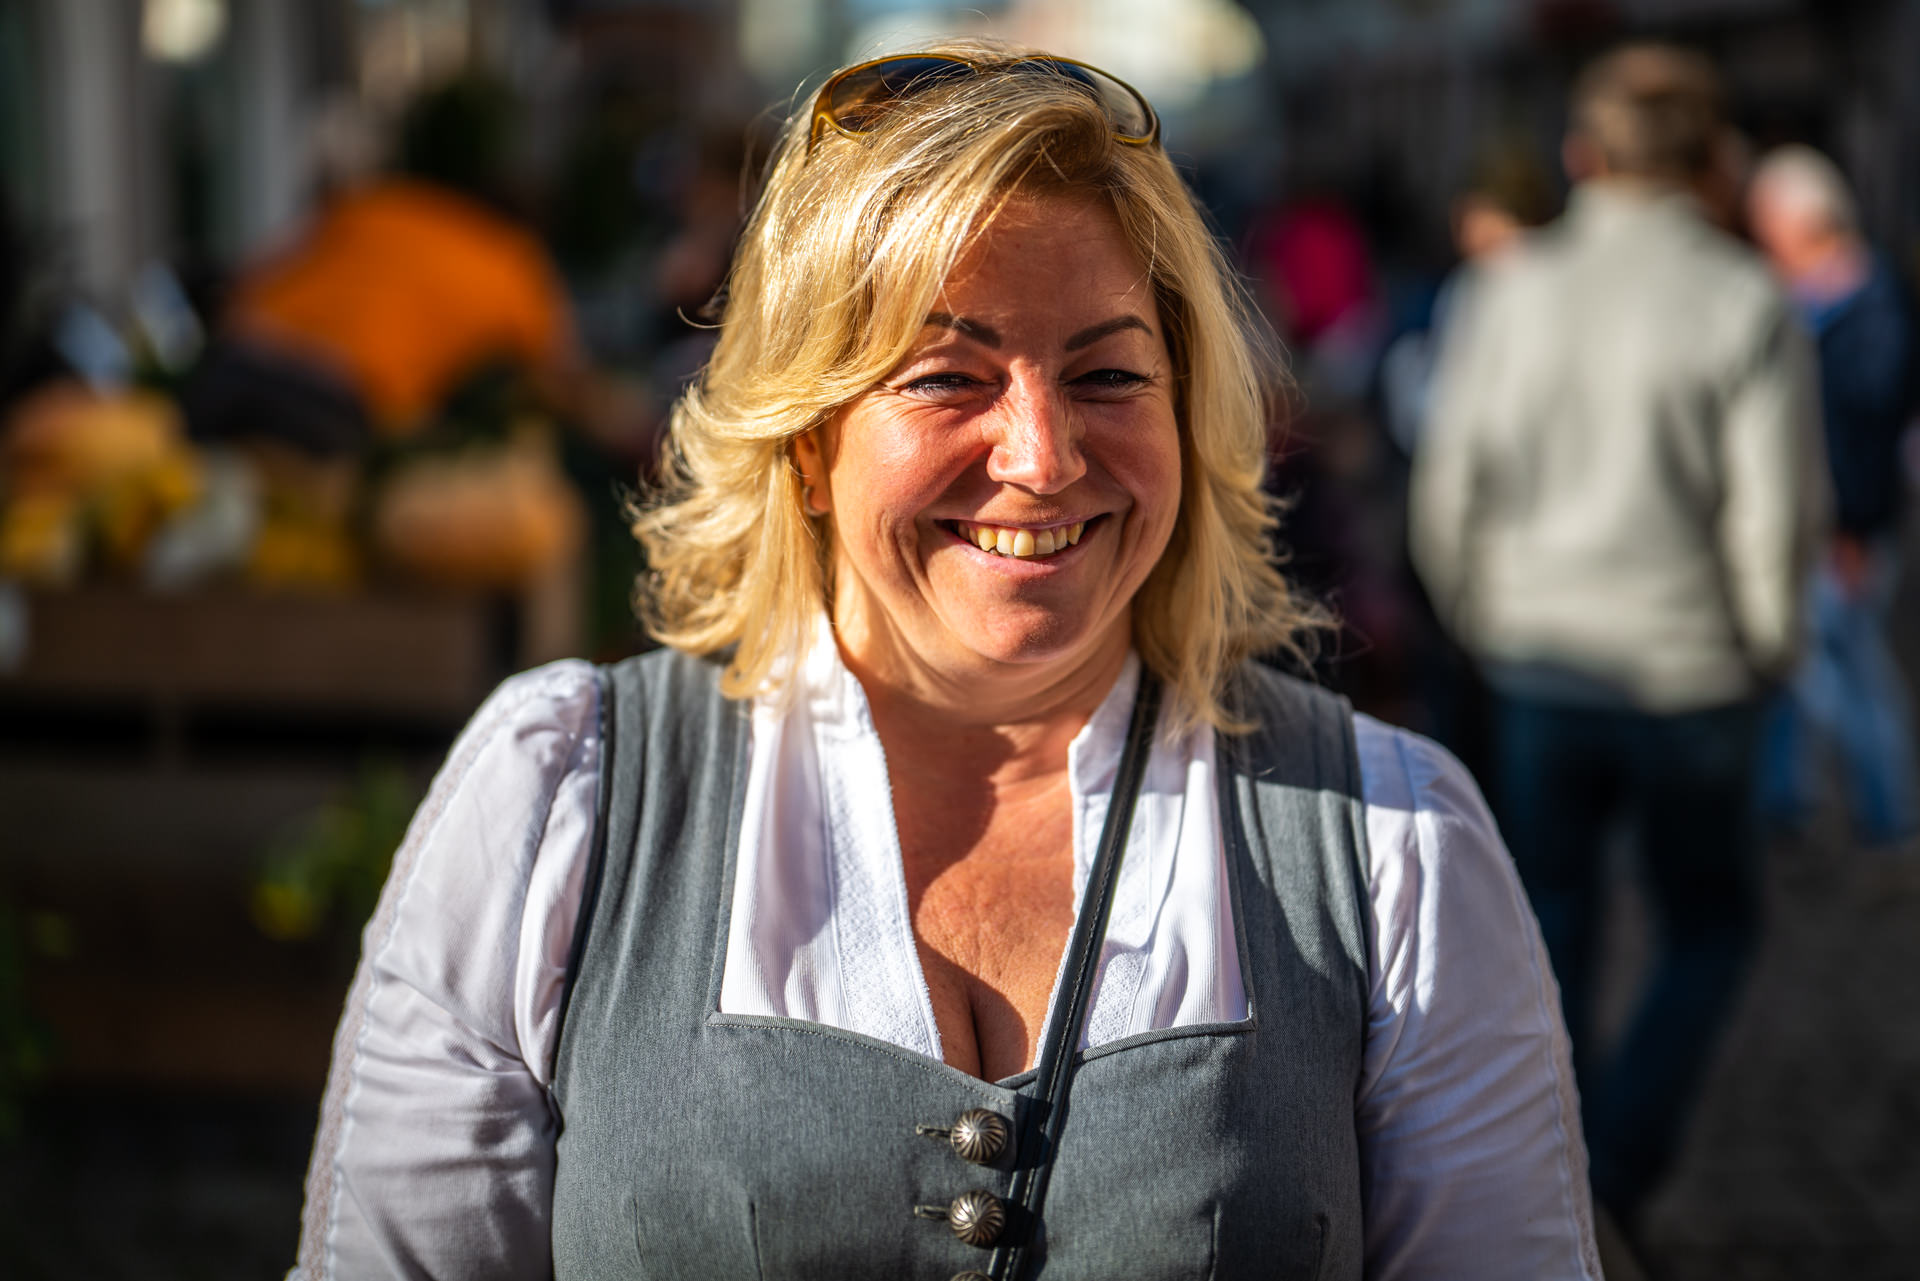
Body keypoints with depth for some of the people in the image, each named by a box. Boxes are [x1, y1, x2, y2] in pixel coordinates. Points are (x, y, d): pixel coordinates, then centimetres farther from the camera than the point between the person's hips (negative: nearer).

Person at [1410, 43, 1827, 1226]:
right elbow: (1776, 511, -12)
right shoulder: (1747, 306, -9)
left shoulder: (1516, 290, -1)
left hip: (1540, 666, 2)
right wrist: (1768, 645, 6)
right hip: (1691, 673, -2)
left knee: (1552, 936, 16)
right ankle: (1620, 1170, 4)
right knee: (1709, 928, 18)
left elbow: (1449, 490, 1)